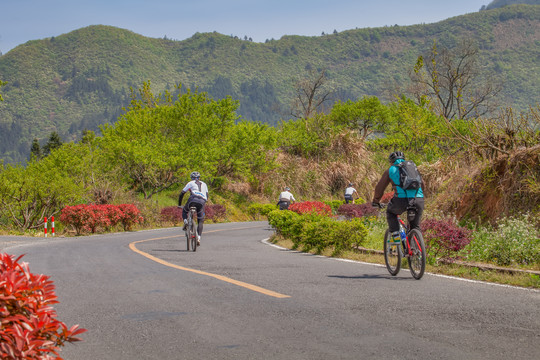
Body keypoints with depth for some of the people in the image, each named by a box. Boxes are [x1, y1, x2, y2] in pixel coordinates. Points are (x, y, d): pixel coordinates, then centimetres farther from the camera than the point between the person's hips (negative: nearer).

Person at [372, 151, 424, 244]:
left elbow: (379, 187, 21)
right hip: (419, 200, 3)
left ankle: (395, 236, 14)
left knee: (390, 212, 29)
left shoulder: (390, 170, 18)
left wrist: (376, 201, 38)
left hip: (401, 200, -3)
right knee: (415, 226, 22)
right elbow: (422, 184, 35)